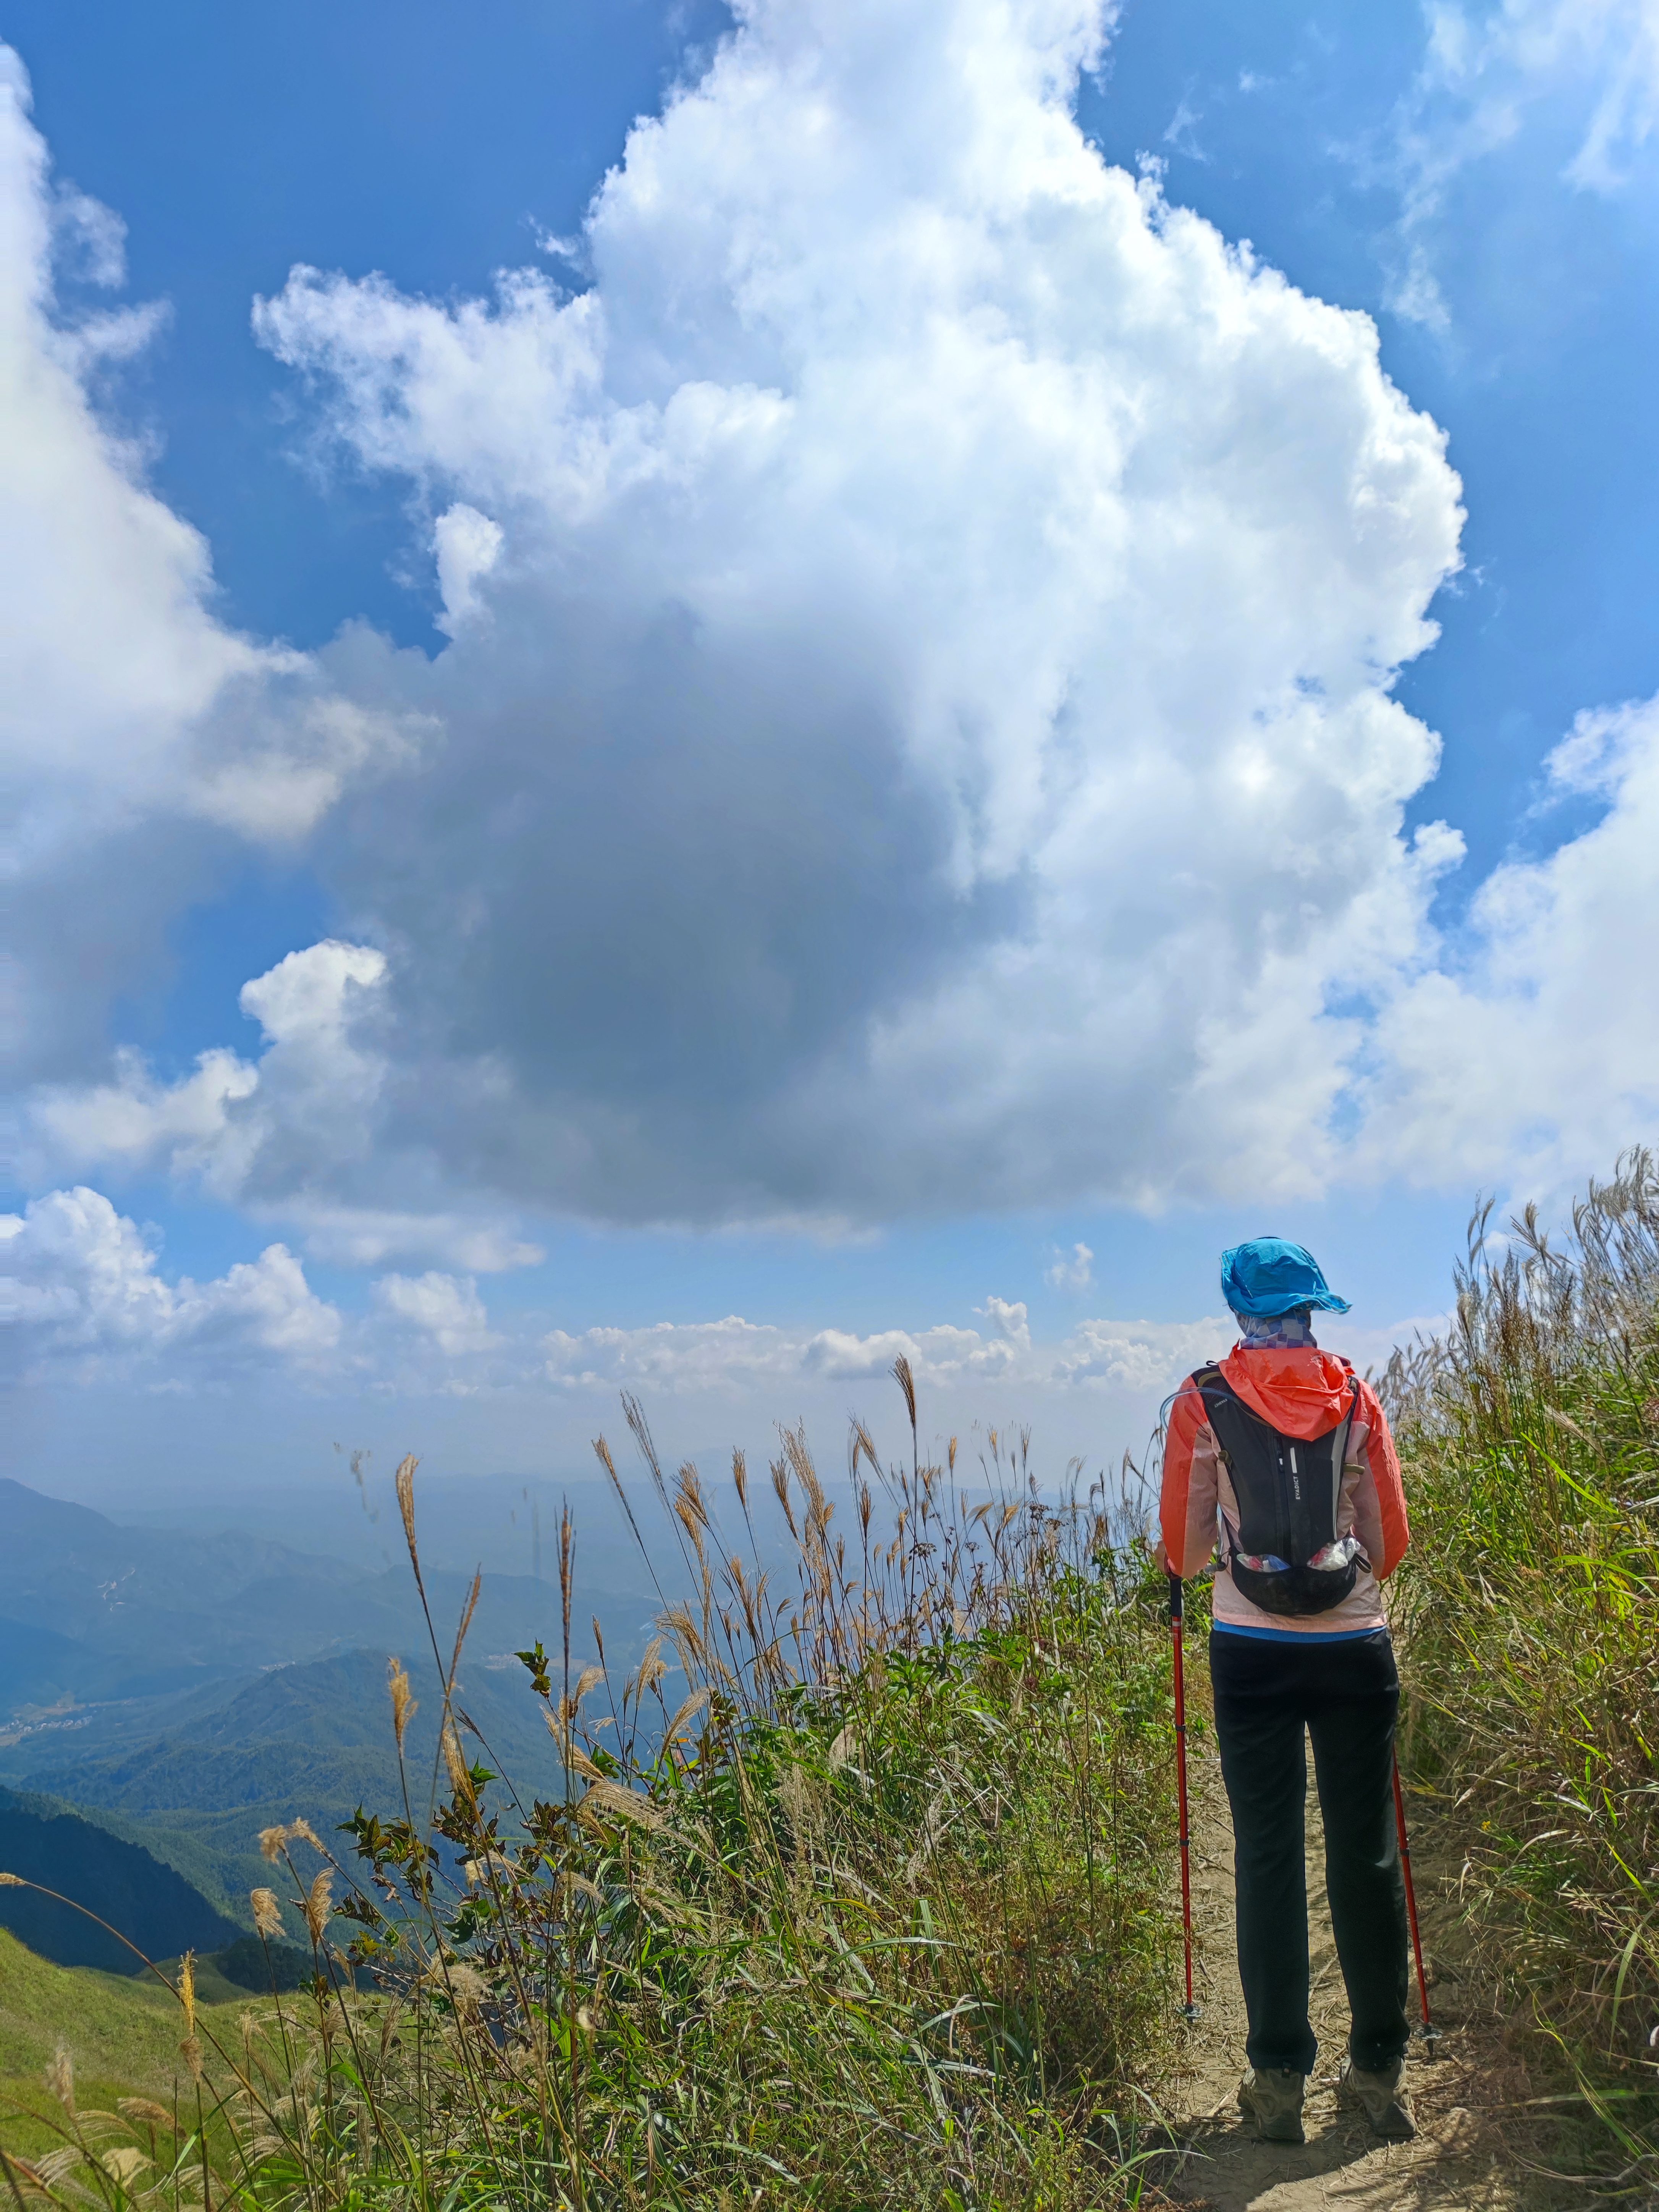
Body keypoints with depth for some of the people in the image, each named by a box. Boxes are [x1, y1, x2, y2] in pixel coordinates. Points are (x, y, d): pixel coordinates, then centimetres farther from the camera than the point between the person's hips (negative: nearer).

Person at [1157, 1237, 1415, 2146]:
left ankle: (1279, 2079, 14)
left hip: (1253, 1653, -1)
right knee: (1366, 1853, 12)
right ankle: (1378, 2071, 23)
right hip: (1355, 1646, 2)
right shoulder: (1357, 1399, 2)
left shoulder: (1202, 1403, -2)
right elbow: (1391, 1544, 6)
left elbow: (1181, 1549, 1)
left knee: (1269, 1856, 7)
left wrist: (1184, 1565, 24)